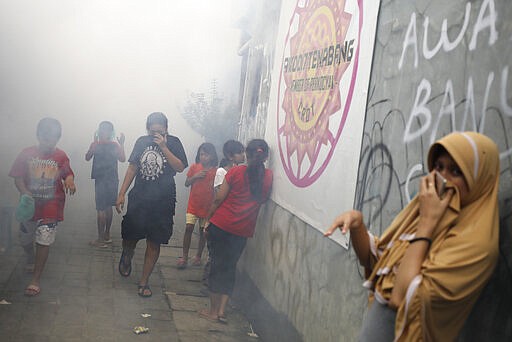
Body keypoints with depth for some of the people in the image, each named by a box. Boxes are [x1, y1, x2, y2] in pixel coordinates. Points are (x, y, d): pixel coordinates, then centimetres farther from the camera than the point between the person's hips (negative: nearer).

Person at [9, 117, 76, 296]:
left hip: (51, 206, -2)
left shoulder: (61, 156, -4)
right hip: (29, 205, 2)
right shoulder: (27, 154, -5)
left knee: (44, 240, -6)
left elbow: (68, 174, 5)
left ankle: (36, 280, 5)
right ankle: (30, 257, 53)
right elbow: (18, 178, -4)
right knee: (25, 238, 18)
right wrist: (25, 193, -21)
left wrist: (70, 180, -20)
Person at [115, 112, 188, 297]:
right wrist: (121, 194, 6)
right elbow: (132, 168, 8)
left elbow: (180, 167, -15)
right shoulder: (142, 142, 5)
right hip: (139, 199, 2)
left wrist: (163, 147, -21)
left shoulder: (173, 143, -3)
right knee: (130, 236, 5)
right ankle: (126, 256, 41)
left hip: (162, 202, -2)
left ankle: (144, 281, 16)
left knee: (154, 243, 3)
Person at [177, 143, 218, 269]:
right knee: (188, 228, -6)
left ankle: (198, 256, 23)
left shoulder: (215, 171, -5)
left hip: (207, 206, -1)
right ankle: (184, 256, 2)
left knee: (203, 231, 9)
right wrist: (195, 176, -13)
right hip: (193, 205, 1)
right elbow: (186, 183, 4)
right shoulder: (194, 167, 0)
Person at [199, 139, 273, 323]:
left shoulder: (236, 171, -8)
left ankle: (213, 310, 14)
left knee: (217, 264, 8)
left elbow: (218, 199, -5)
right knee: (230, 267, 14)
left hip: (220, 225, -2)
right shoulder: (268, 176, -2)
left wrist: (208, 219, 5)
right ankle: (222, 310, 11)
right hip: (242, 231, 2)